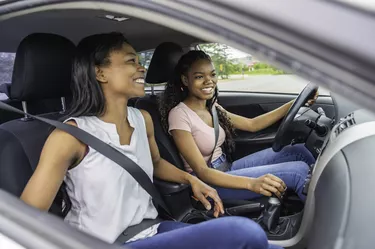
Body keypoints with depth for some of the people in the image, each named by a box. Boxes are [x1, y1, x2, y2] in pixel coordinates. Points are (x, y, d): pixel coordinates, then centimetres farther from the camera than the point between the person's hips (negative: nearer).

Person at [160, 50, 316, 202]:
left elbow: (252, 125, 11)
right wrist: (251, 183, -38)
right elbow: (201, 171, -24)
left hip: (226, 169, 8)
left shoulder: (212, 108, 5)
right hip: (208, 182, -7)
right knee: (298, 171, -17)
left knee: (298, 151, -2)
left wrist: (294, 104, 3)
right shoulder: (179, 114, -18)